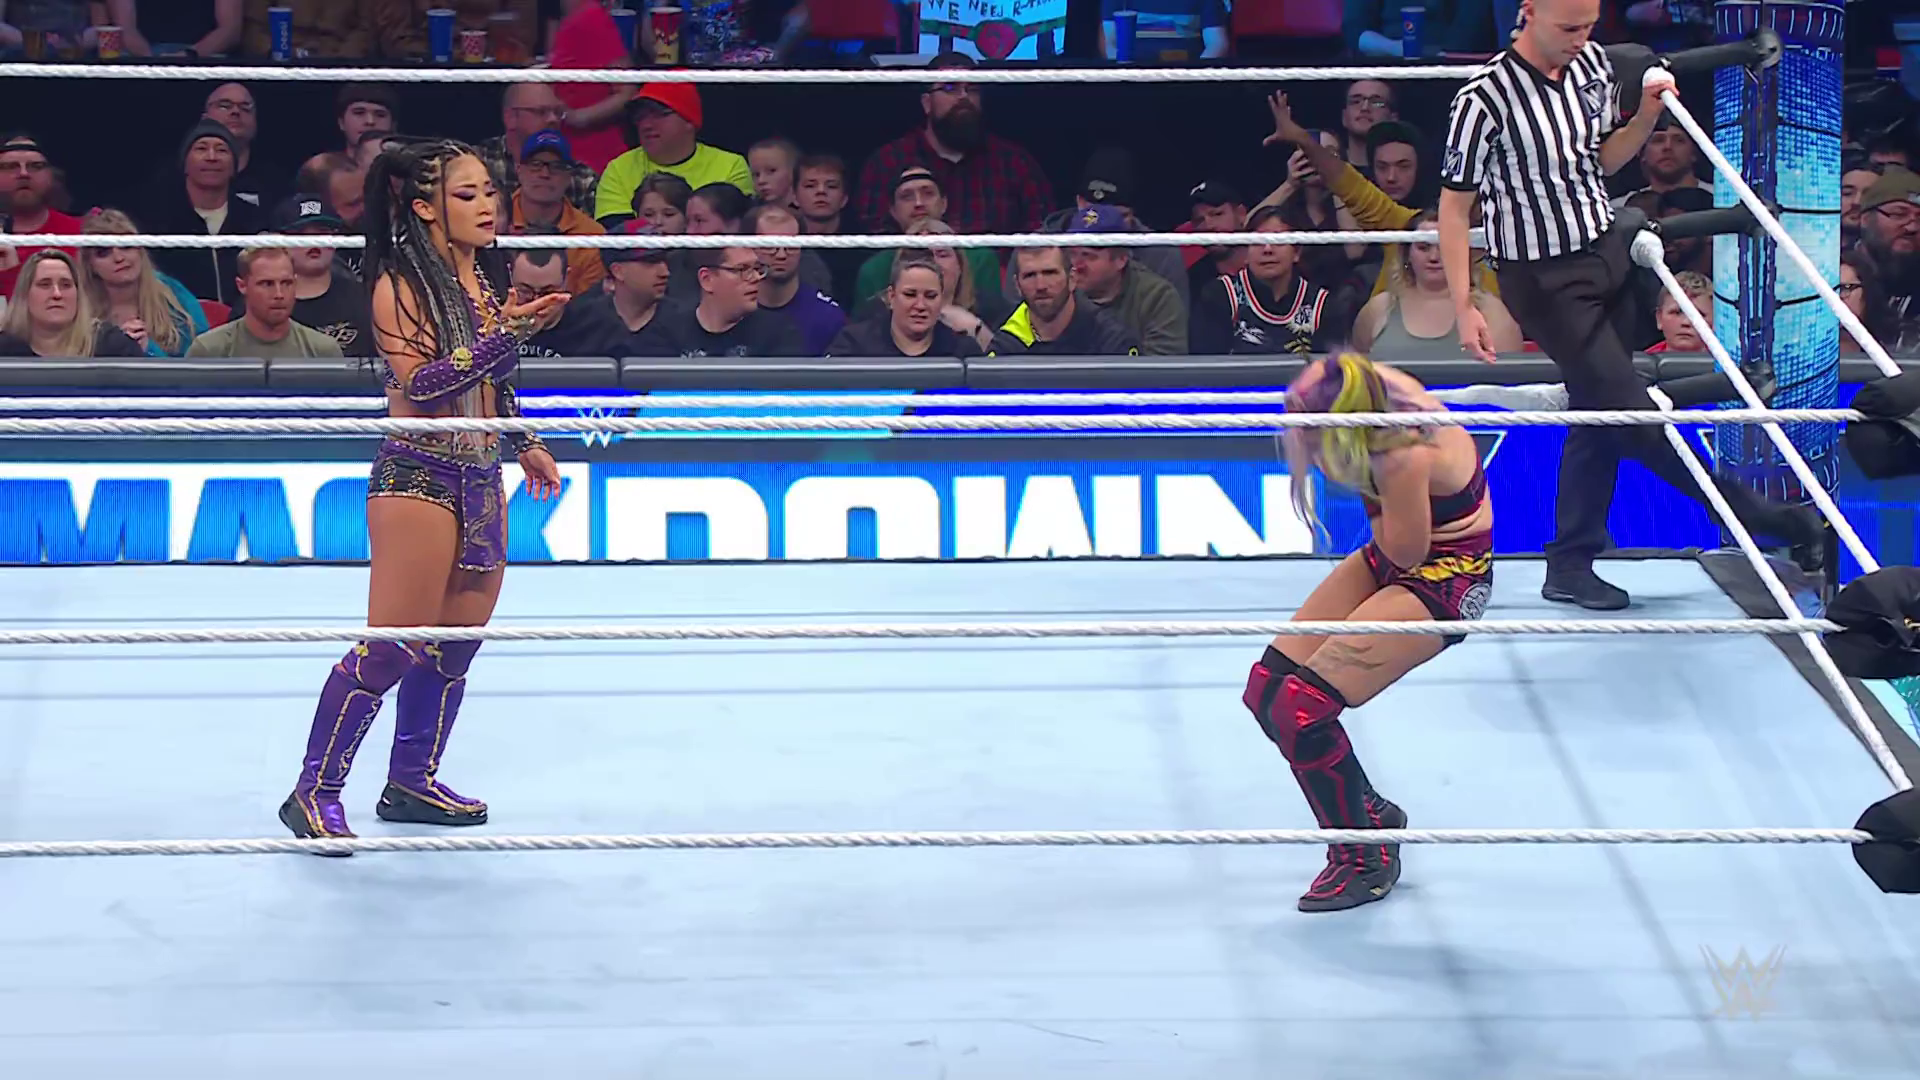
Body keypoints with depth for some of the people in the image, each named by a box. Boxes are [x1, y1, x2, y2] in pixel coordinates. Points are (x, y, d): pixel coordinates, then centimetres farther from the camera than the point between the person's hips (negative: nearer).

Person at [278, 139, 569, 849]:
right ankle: (315, 792, -2)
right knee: (393, 647, -10)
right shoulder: (400, 285, -10)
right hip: (419, 477, -8)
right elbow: (421, 383, -21)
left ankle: (412, 780, 21)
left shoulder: (484, 279, 13)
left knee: (456, 642, 10)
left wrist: (526, 444, 22)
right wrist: (507, 332, -26)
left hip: (481, 478, 8)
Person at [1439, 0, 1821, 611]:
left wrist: (1646, 117, -4)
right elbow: (1454, 206, -13)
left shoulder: (1594, 64, 0)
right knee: (1629, 411, -7)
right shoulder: (1485, 98, -20)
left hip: (1610, 252, 7)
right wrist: (1464, 308, -16)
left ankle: (1570, 567, 18)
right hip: (1546, 280, -7)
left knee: (1598, 415, 8)